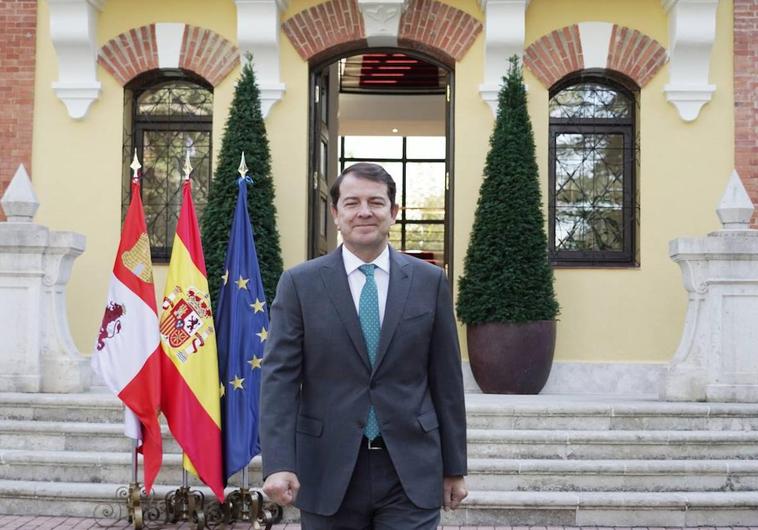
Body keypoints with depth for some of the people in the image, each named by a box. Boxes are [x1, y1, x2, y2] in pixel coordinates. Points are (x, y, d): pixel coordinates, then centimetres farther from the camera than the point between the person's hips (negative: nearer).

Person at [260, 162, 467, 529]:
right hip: (328, 471, 0)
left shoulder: (429, 281, 3)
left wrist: (454, 468, 7)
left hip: (410, 472, 0)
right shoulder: (300, 283, 0)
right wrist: (278, 464, -16)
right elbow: (280, 377, -6)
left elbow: (446, 379, 5)